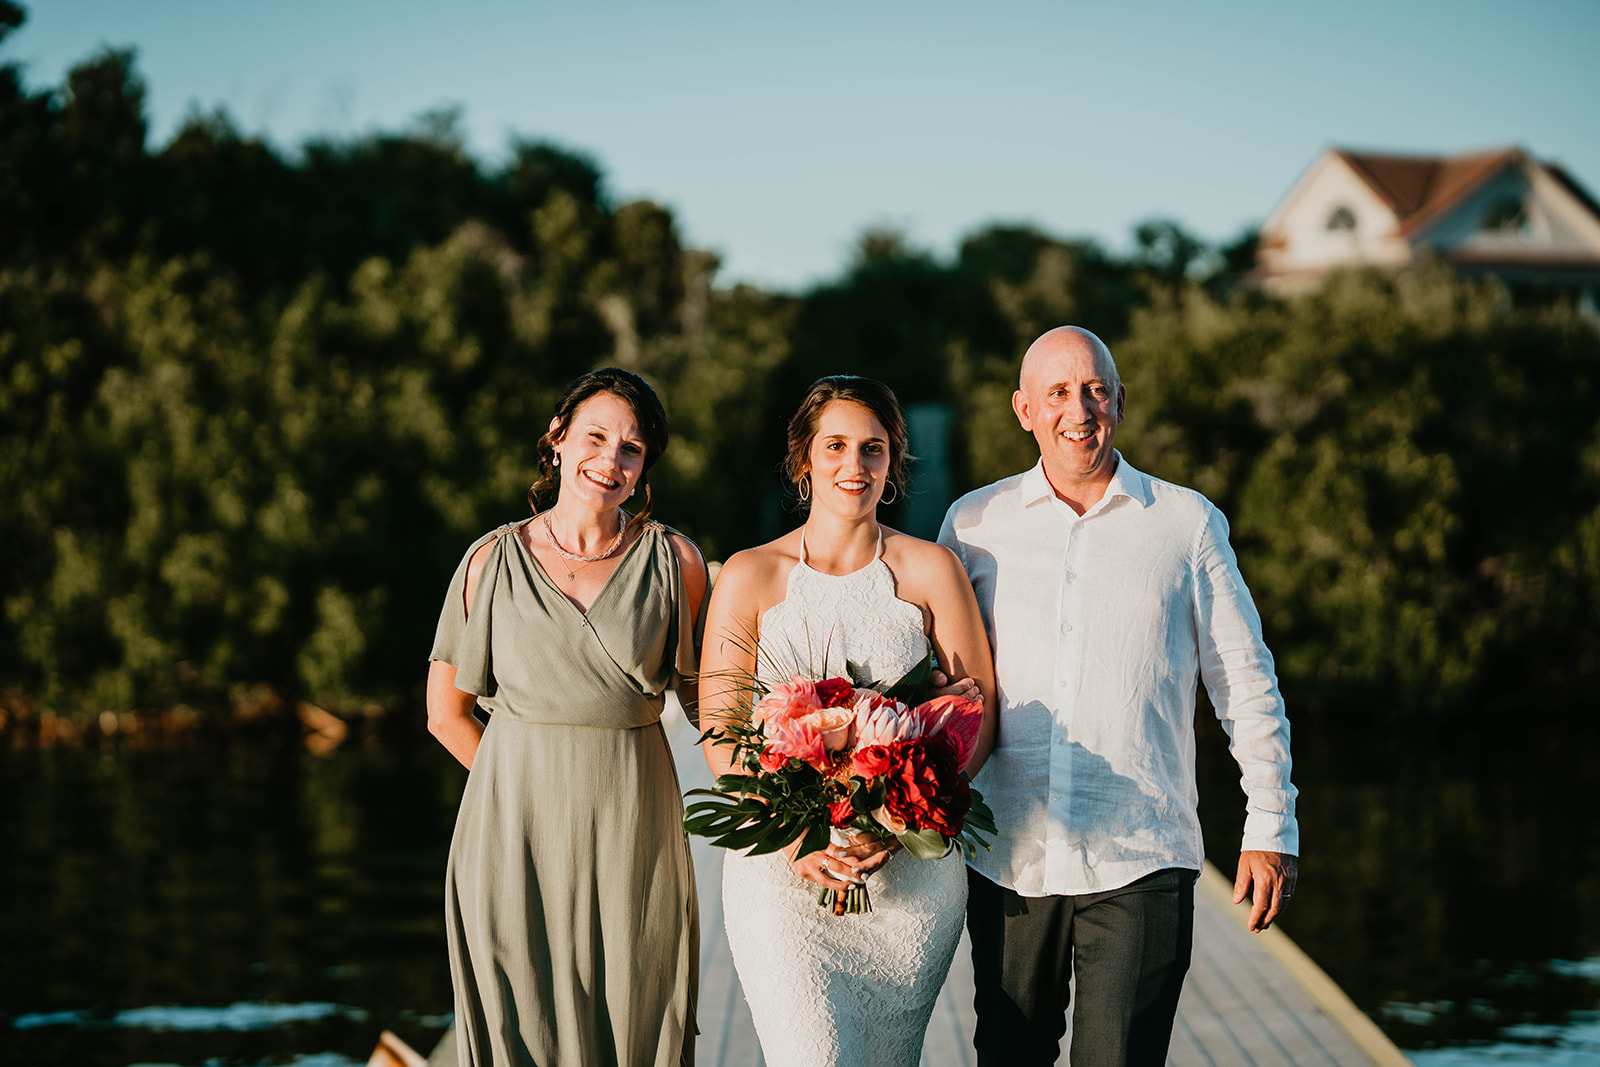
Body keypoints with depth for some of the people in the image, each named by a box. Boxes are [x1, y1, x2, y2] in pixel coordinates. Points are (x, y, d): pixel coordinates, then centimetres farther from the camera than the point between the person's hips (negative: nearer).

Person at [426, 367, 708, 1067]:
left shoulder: (673, 562, 0)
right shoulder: (493, 561, 0)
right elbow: (447, 714, 7)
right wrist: (526, 789, 6)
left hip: (634, 833, 0)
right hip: (517, 831, 0)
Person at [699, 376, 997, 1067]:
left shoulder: (930, 570, 4)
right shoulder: (749, 577, 3)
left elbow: (980, 714, 3)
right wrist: (795, 835, -15)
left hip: (911, 870, 1)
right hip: (780, 867, -1)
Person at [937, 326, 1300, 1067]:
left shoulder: (1188, 523, 5)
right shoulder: (975, 523, 7)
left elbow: (1246, 685, 9)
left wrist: (1271, 829, 5)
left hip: (1142, 864, -2)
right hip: (1009, 859, 2)